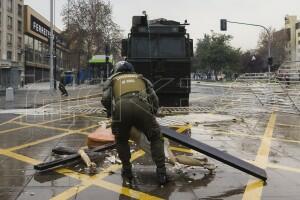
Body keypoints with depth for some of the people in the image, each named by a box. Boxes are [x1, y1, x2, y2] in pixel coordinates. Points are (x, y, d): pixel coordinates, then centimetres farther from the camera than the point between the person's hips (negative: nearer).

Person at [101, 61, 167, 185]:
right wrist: (151, 116, 34)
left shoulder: (111, 80, 34)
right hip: (141, 107, 0)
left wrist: (111, 114, 32)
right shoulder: (141, 79, 38)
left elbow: (105, 99, 15)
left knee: (121, 140, 28)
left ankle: (127, 170, 27)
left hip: (121, 107, 0)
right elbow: (154, 99, 23)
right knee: (156, 138, 20)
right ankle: (161, 172, 10)